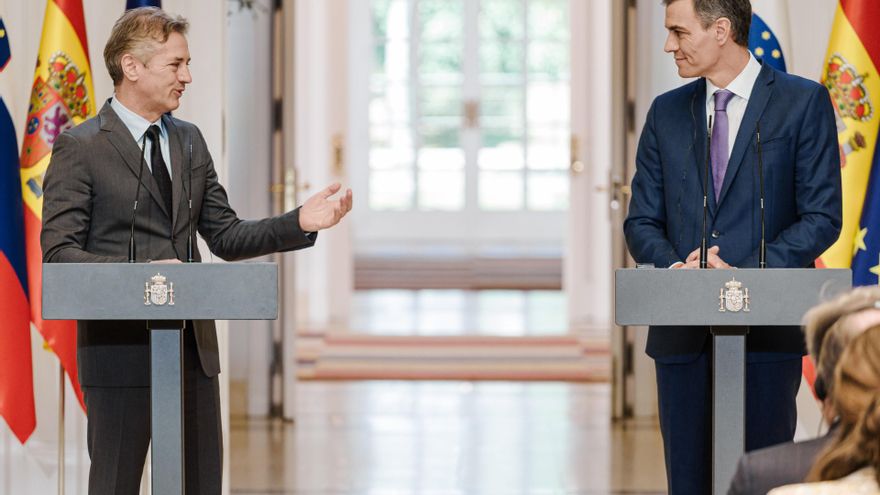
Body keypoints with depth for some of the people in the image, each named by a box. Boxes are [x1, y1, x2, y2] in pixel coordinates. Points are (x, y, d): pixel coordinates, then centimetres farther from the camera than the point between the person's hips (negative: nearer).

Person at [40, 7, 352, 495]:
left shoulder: (189, 140, 14)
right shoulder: (80, 148, -6)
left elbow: (226, 237, 14)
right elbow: (59, 253, -11)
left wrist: (300, 222, -2)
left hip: (193, 346, 6)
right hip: (120, 349, -6)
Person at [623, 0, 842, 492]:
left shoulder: (804, 102, 0)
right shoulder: (666, 112, 13)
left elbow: (823, 217, -4)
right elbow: (642, 221, 13)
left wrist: (745, 276, -15)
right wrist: (675, 267, -9)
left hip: (766, 335, -4)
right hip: (683, 335, 4)